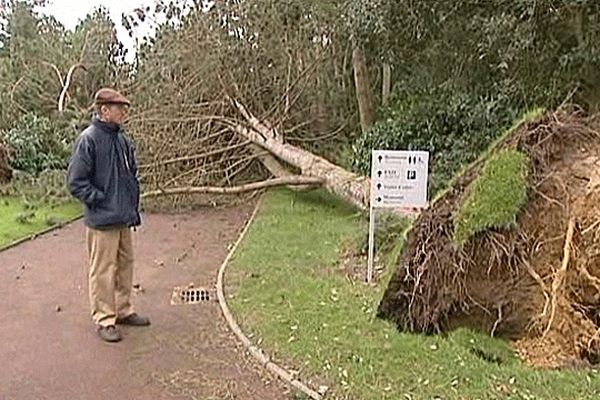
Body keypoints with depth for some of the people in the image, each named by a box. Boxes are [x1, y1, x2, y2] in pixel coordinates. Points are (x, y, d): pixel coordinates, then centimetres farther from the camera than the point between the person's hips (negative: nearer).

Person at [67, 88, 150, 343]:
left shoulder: (121, 139, 10)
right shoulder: (89, 139, -14)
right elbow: (76, 181, -15)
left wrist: (133, 208, 15)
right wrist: (100, 200, -13)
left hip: (124, 218, 8)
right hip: (102, 220, -8)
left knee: (125, 265, 16)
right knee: (103, 270, 2)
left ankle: (123, 310, 31)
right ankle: (104, 319, 14)